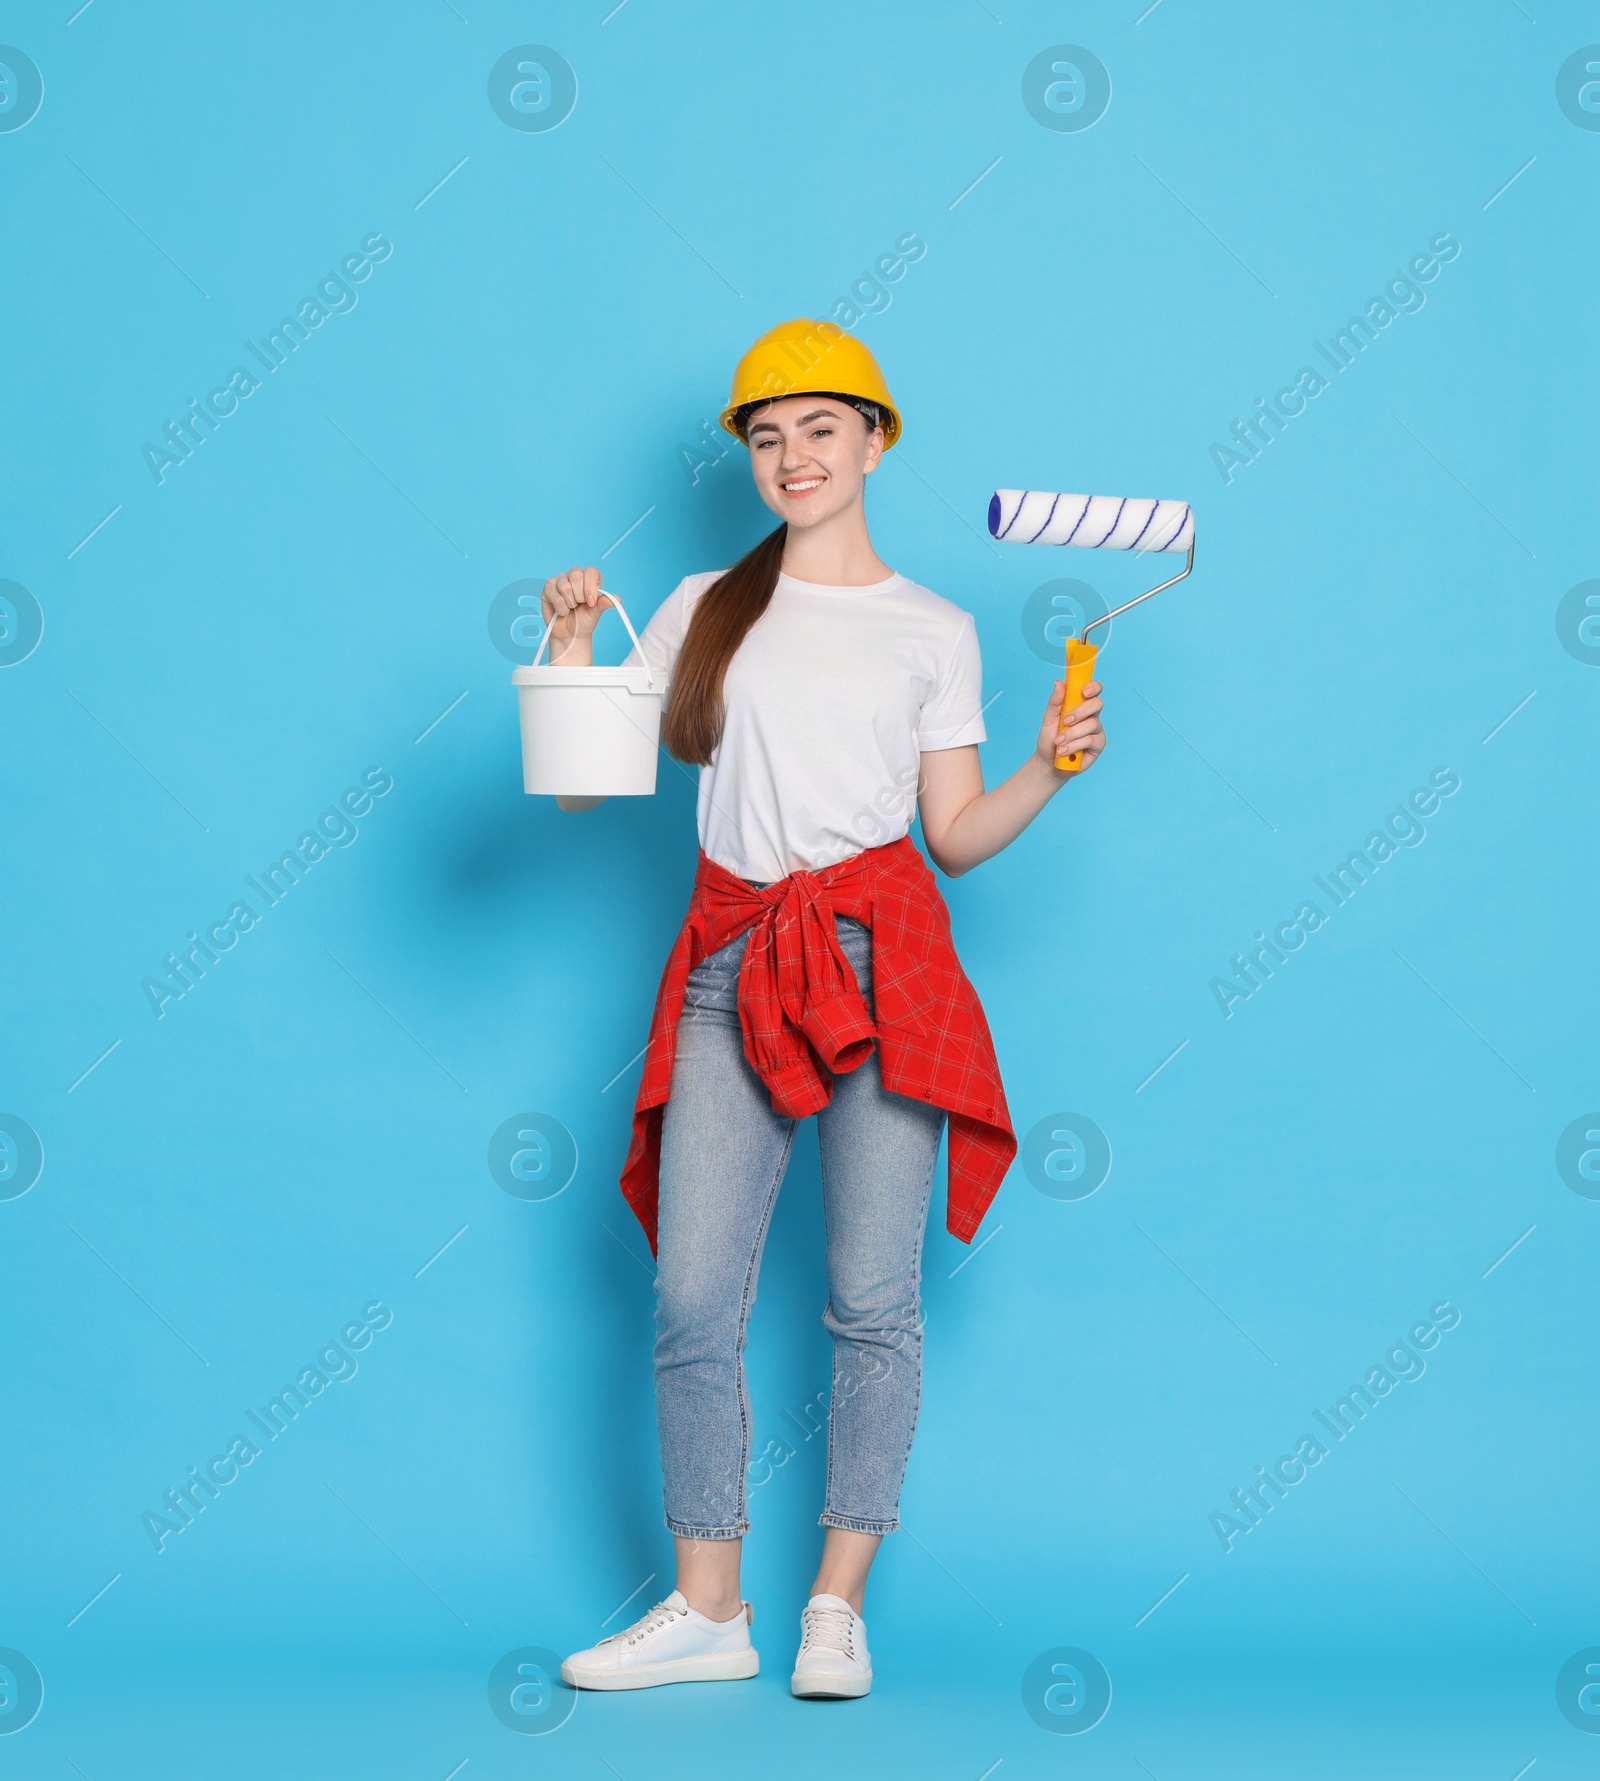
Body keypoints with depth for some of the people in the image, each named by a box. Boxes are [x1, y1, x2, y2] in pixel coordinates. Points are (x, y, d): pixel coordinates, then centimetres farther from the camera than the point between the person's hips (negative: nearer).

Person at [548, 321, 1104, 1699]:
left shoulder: (934, 630, 11)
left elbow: (956, 837, 9)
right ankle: (708, 1610, 9)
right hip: (732, 966, 2)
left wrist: (1052, 770, -6)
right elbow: (583, 780, 10)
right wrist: (571, 647, -2)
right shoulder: (704, 610, 14)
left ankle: (838, 1606, 9)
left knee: (874, 1300, -3)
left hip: (881, 958, -1)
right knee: (693, 1301, -3)